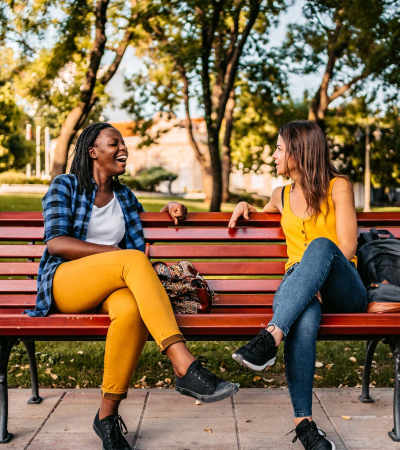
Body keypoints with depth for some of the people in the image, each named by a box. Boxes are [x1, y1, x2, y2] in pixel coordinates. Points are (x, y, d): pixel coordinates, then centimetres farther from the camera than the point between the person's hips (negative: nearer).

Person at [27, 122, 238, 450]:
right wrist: (116, 252, -14)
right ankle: (184, 366, -46)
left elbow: (143, 221, 34)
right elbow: (55, 243, -6)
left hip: (110, 288, 4)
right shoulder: (65, 186, 6)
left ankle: (107, 415, -23)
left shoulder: (124, 196, 21)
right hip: (63, 282, -4)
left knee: (130, 310, -37)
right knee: (135, 260, -35)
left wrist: (169, 210, 12)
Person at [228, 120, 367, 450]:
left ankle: (270, 339, -50)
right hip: (299, 286, 2)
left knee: (320, 246, -38)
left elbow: (347, 247, -5)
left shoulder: (337, 187, 5)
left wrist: (316, 278, -20)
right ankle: (303, 422, -39)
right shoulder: (281, 196, 20)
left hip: (342, 290, -2)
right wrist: (246, 207, 21)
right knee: (305, 317, -38)